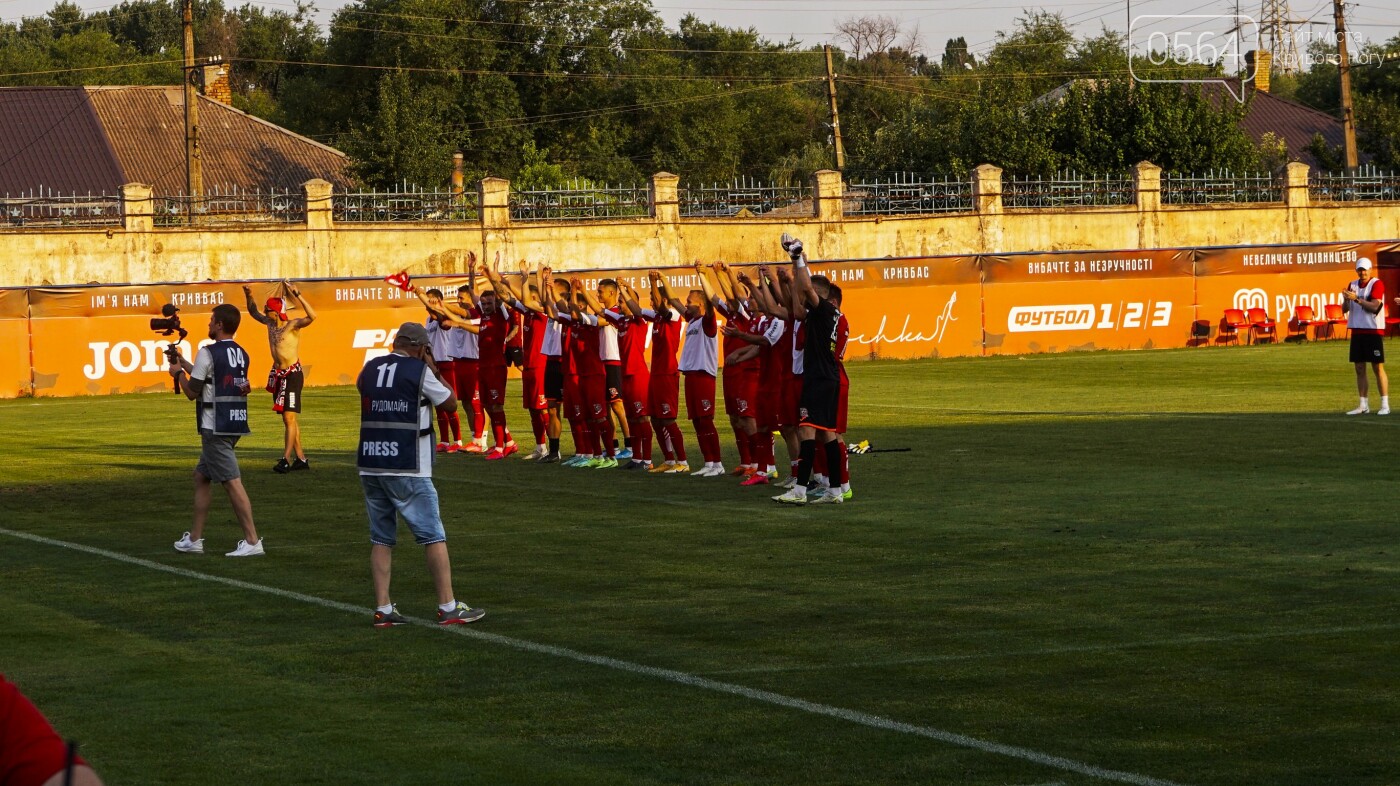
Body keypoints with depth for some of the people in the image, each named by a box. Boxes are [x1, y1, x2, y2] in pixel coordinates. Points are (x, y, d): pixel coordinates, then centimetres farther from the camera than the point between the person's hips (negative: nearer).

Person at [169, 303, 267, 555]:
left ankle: (252, 541, -13)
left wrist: (179, 373, 11)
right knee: (201, 476, 18)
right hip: (235, 424, 9)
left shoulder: (208, 353, -12)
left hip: (215, 428, -9)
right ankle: (194, 539, 21)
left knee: (232, 482, -10)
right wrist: (184, 363, 31)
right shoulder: (241, 354, 12)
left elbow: (192, 392, -8)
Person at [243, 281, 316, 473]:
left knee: (289, 417, -12)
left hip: (292, 374, -8)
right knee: (288, 418, 11)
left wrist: (297, 294, -38)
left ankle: (286, 460, -15)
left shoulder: (293, 325, -14)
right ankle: (301, 459, 16)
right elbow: (253, 313, 25)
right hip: (277, 375, 8)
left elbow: (311, 317, -31)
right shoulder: (270, 324, 7)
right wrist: (249, 297, 7)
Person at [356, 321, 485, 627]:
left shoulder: (370, 369, 9)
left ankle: (383, 608, 5)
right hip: (407, 470, -5)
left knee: (381, 539, 10)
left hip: (369, 466, 5)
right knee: (433, 536, 1)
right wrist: (433, 369, 14)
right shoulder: (419, 371, -6)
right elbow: (450, 403, 4)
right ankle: (448, 607, 0)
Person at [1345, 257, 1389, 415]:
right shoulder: (1353, 285, 12)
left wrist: (1356, 298, -23)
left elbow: (1374, 307, -17)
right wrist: (1346, 299, -12)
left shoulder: (1377, 284, -6)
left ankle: (1385, 405, -5)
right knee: (1360, 369, 4)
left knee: (1378, 367, -6)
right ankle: (1363, 405, 8)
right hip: (1357, 331, 6)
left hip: (1374, 331, -6)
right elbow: (1345, 309, 9)